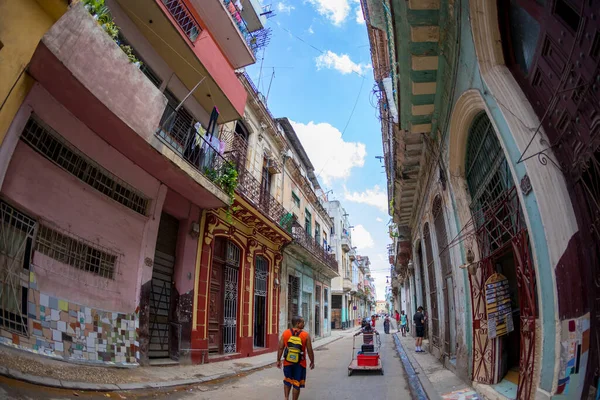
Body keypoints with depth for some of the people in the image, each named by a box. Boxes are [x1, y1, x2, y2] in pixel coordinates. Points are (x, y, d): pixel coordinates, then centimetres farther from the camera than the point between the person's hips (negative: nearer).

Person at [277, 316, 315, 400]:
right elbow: (310, 351, -7)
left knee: (287, 381, 24)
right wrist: (312, 362, 6)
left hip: (287, 362, 3)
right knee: (297, 384, 12)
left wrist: (278, 360, 6)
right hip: (300, 364, -2)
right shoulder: (306, 335, -12)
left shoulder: (285, 333, -6)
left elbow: (280, 348, -4)